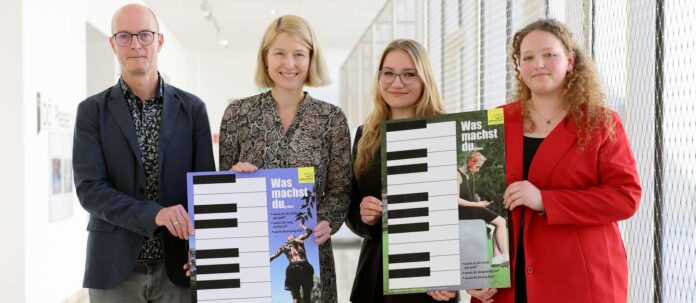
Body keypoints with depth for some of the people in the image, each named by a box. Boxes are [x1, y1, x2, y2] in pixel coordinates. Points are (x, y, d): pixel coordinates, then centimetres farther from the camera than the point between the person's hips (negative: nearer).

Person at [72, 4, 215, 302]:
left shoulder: (192, 108, 4)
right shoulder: (92, 110, 1)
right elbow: (89, 188, -8)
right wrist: (154, 214, -22)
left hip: (177, 267, 1)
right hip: (114, 267, -1)